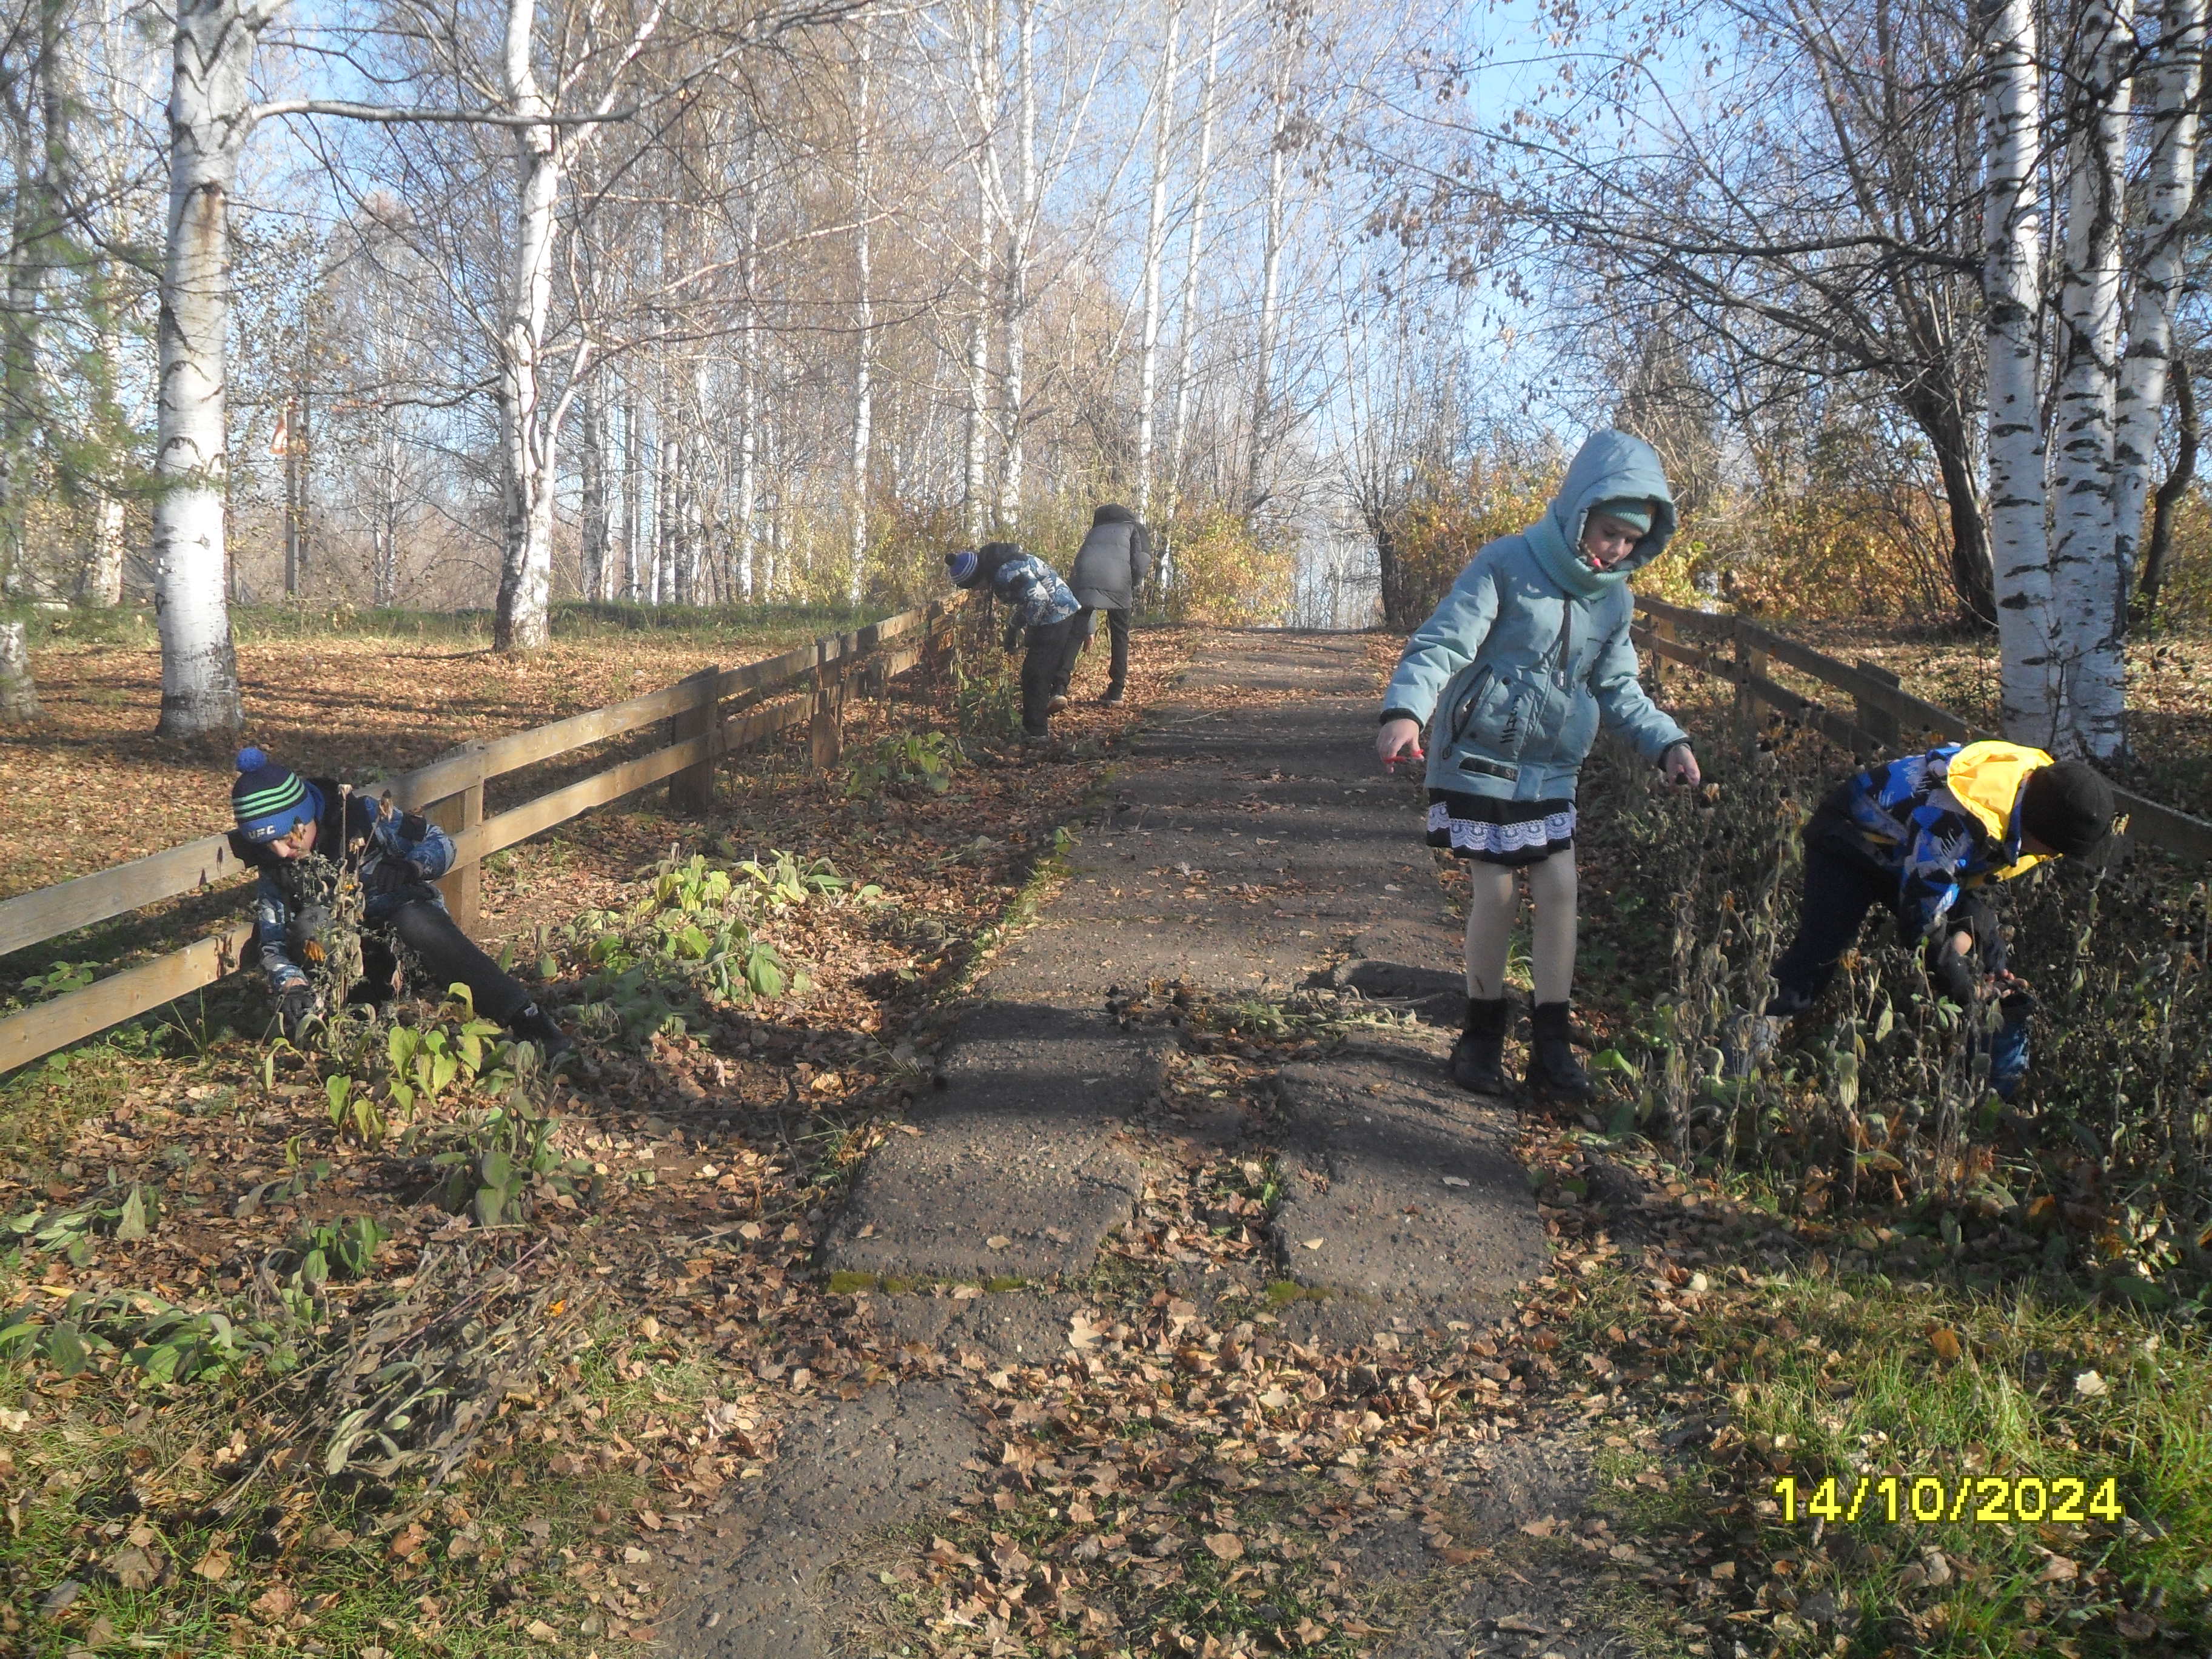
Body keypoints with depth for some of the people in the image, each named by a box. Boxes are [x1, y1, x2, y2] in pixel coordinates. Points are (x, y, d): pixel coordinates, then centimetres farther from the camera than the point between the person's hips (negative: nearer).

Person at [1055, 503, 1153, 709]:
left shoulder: (1095, 532, 38)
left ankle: (1060, 690, -8)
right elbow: (1142, 561, 5)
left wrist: (1088, 630, 40)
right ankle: (1115, 694, 18)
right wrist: (1133, 590, 21)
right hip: (1117, 584, -2)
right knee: (1120, 637, 15)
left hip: (1083, 583, 2)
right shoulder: (1133, 528, 28)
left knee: (1073, 635, 7)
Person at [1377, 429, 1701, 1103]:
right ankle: (1483, 1033, 17)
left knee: (1559, 892, -1)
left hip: (1551, 770, 5)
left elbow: (1618, 687, 15)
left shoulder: (1615, 597, 4)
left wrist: (1667, 742, -1)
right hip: (1480, 762, -5)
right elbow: (1442, 645, -21)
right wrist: (1405, 710, -38)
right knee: (1494, 895, -2)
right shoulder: (1508, 566, -15)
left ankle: (1551, 1046, 9)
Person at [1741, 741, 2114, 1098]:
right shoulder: (1959, 817, -40)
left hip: (1912, 850, 9)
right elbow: (1922, 916, -31)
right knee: (1820, 948, -26)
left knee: (1988, 948, 2)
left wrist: (1968, 929, -11)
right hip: (1852, 842, -8)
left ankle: (2005, 1086, 11)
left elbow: (1979, 874, 5)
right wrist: (1967, 993, -20)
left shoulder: (2043, 789, -12)